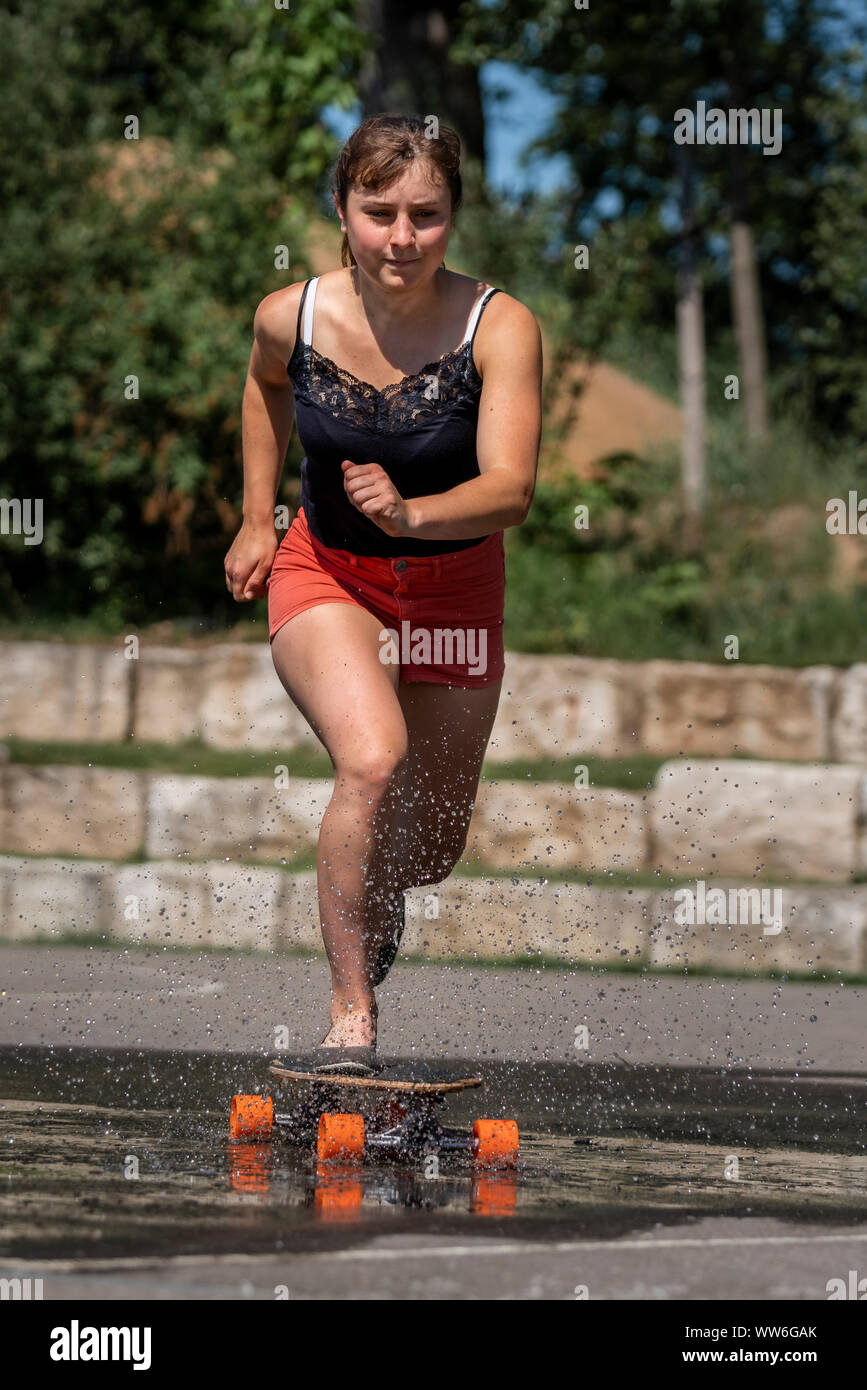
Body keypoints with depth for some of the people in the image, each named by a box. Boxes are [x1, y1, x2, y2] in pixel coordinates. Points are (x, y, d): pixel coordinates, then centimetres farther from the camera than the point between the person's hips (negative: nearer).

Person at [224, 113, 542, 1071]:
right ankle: (350, 1017, -21)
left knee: (431, 844, 11)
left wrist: (411, 514, -48)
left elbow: (510, 488, -31)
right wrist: (257, 517, 9)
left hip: (452, 587, 1)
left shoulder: (500, 328, -22)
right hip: (326, 573, -1)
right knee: (373, 759, -30)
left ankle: (373, 894, 50)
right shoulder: (291, 317, -16)